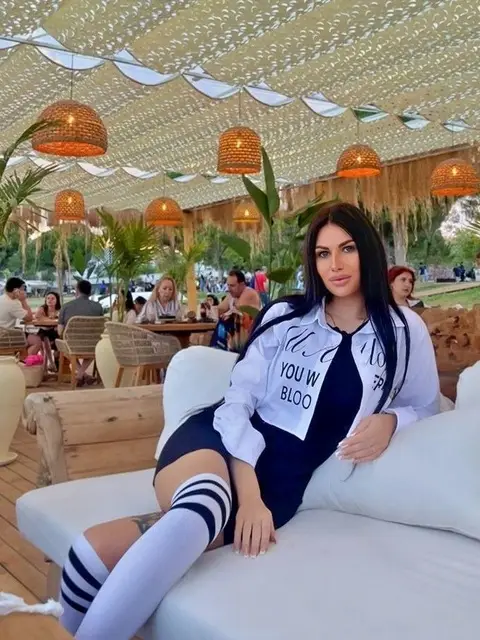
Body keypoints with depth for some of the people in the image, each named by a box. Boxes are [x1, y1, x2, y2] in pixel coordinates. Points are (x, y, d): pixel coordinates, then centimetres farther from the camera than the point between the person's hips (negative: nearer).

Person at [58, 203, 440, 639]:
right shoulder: (284, 317, 7)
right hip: (224, 440, 1)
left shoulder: (406, 332, 7)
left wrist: (390, 420, -7)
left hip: (285, 471, 0)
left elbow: (425, 406, 20)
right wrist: (247, 493, -18)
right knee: (205, 502, -39)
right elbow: (238, 400, -1)